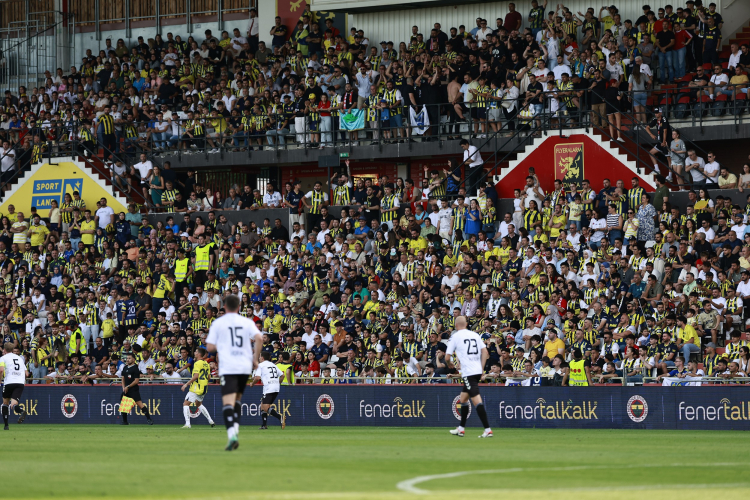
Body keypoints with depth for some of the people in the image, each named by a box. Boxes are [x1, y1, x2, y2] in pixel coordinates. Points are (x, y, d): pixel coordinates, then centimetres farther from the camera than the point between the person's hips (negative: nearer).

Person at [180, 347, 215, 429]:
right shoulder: (206, 364, 10)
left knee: (186, 404, -2)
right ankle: (211, 421, 22)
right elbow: (209, 377, 13)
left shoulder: (197, 363, -15)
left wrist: (187, 384, -18)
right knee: (199, 404, 27)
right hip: (204, 387, 9)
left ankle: (187, 424, -12)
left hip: (197, 387, -9)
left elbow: (196, 376, -23)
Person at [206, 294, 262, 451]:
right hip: (245, 366, 3)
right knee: (236, 399, 21)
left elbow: (210, 347, 1)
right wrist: (255, 358, 4)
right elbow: (259, 338, -7)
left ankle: (232, 434, -29)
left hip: (227, 367, -3)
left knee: (228, 402, -11)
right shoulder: (247, 322, 9)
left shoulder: (217, 323, 4)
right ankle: (235, 429, 9)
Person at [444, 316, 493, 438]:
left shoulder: (455, 336, -1)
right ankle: (461, 429, 27)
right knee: (463, 398, 20)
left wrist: (449, 364, 23)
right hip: (477, 371, 7)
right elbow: (485, 352, 8)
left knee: (476, 400, -12)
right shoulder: (475, 335, 14)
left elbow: (447, 357, 1)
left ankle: (487, 429, -21)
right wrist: (482, 368, 12)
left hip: (468, 372, -7)